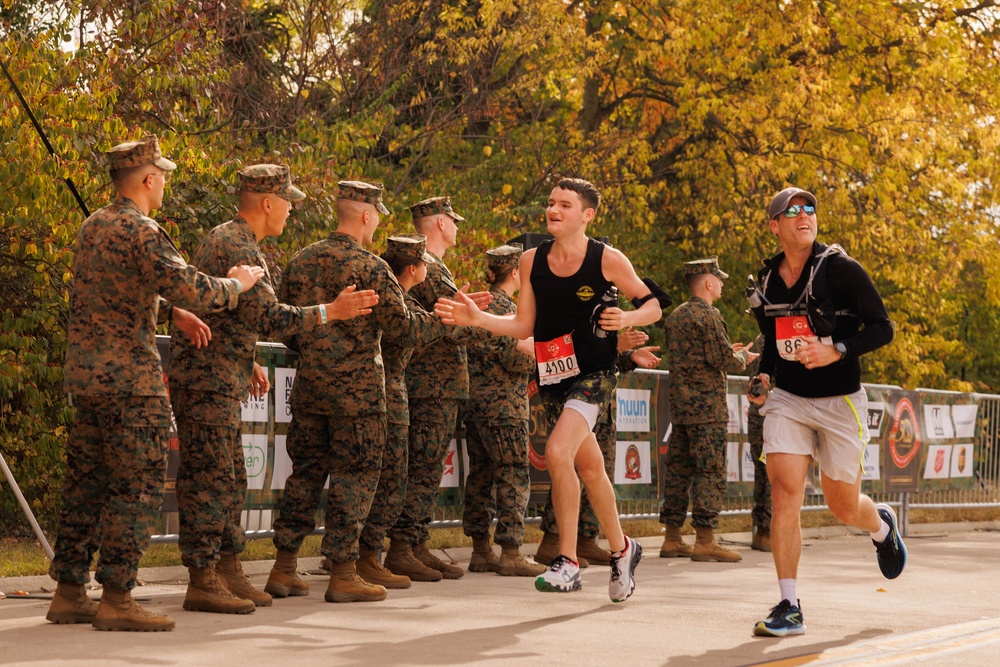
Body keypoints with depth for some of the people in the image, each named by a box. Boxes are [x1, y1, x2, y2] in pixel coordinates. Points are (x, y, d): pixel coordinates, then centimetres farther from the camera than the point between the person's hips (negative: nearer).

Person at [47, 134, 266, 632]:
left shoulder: (93, 227, 15)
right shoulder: (140, 232, -15)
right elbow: (193, 290, -24)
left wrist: (174, 312, 19)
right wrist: (237, 283, -7)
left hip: (85, 373, 9)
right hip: (128, 377, -9)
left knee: (86, 481, 12)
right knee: (137, 485, -4)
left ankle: (68, 593, 14)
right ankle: (116, 598, -5)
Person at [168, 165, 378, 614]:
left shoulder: (225, 239, 17)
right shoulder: (238, 250, -17)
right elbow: (270, 318, -22)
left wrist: (247, 363, 25)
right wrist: (331, 311, -16)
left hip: (219, 379, 11)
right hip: (208, 380, -11)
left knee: (231, 479, 13)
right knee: (210, 478, -8)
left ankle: (229, 570, 19)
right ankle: (202, 581, -6)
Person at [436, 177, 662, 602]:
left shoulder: (607, 260, -8)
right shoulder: (532, 261, 4)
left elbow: (652, 305, -1)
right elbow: (524, 326, 6)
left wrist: (626, 319, -21)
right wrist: (477, 319, -7)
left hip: (593, 375, -6)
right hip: (553, 377, 6)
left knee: (558, 452, -23)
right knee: (589, 466, 15)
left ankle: (567, 561, -14)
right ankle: (621, 549, 34)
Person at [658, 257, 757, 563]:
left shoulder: (675, 316, 14)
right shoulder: (708, 316, -12)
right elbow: (724, 361, -17)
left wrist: (729, 352, 21)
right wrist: (743, 357, 4)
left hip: (679, 404, 9)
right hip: (706, 406, -9)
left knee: (678, 469, 10)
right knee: (710, 471, -6)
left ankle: (671, 538, 12)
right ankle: (705, 540, -8)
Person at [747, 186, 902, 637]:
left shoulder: (842, 270, -10)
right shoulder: (767, 282, 5)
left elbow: (882, 328, -10)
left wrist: (835, 351, -24)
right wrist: (763, 376, 3)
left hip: (840, 402, -3)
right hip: (787, 400, 3)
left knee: (843, 507, 7)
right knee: (784, 493, -15)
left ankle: (882, 525, 46)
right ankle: (789, 608, -11)